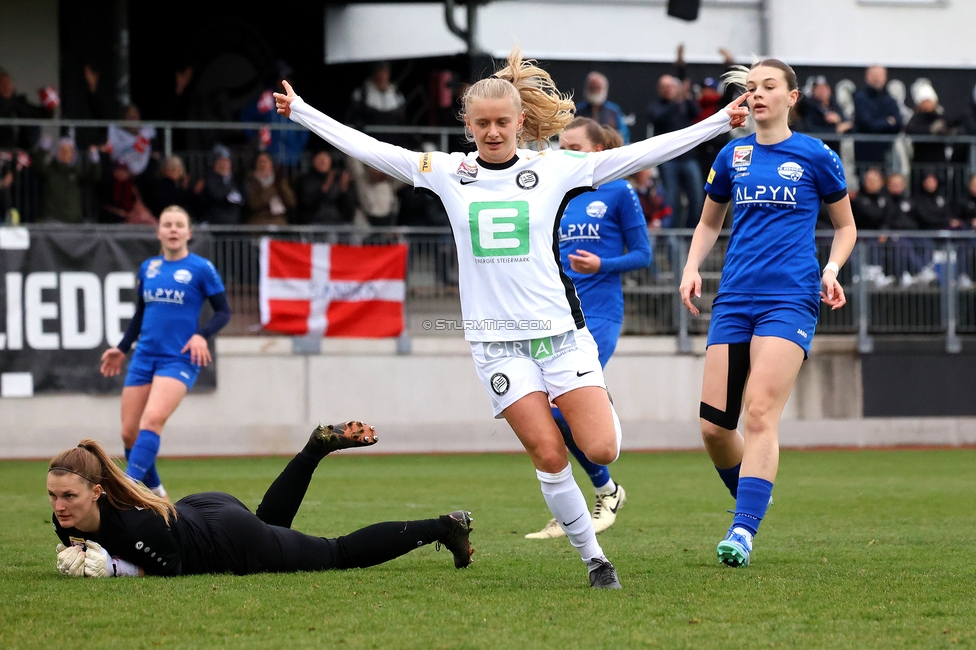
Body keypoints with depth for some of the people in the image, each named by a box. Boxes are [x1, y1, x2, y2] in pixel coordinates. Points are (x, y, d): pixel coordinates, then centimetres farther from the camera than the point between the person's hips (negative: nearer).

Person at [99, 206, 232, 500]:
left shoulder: (201, 269, -3)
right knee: (129, 432, 1)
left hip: (179, 360, -6)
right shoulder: (148, 268, 12)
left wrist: (202, 335, -17)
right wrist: (122, 348, 19)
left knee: (152, 419, -26)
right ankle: (153, 492, 20)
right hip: (144, 358, 6)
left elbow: (223, 311, 0)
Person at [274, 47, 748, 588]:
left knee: (601, 450, -11)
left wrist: (721, 122, -7)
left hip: (560, 330, 0)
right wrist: (300, 112, 4)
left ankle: (594, 404, 25)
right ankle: (593, 557, 5)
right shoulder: (448, 174, 4)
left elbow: (639, 155, -2)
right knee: (549, 456, -10)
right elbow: (367, 148, 6)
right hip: (497, 340, 0)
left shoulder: (554, 170, 0)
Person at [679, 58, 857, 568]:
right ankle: (752, 501, 25)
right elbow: (709, 223, 24)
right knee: (713, 426, -1)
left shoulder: (816, 156, 3)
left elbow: (845, 225, 14)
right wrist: (692, 268, 7)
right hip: (734, 300, 4)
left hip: (790, 299, -4)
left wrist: (832, 268, -4)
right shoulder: (733, 156, 12)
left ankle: (743, 532, -23)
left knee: (760, 415, -19)